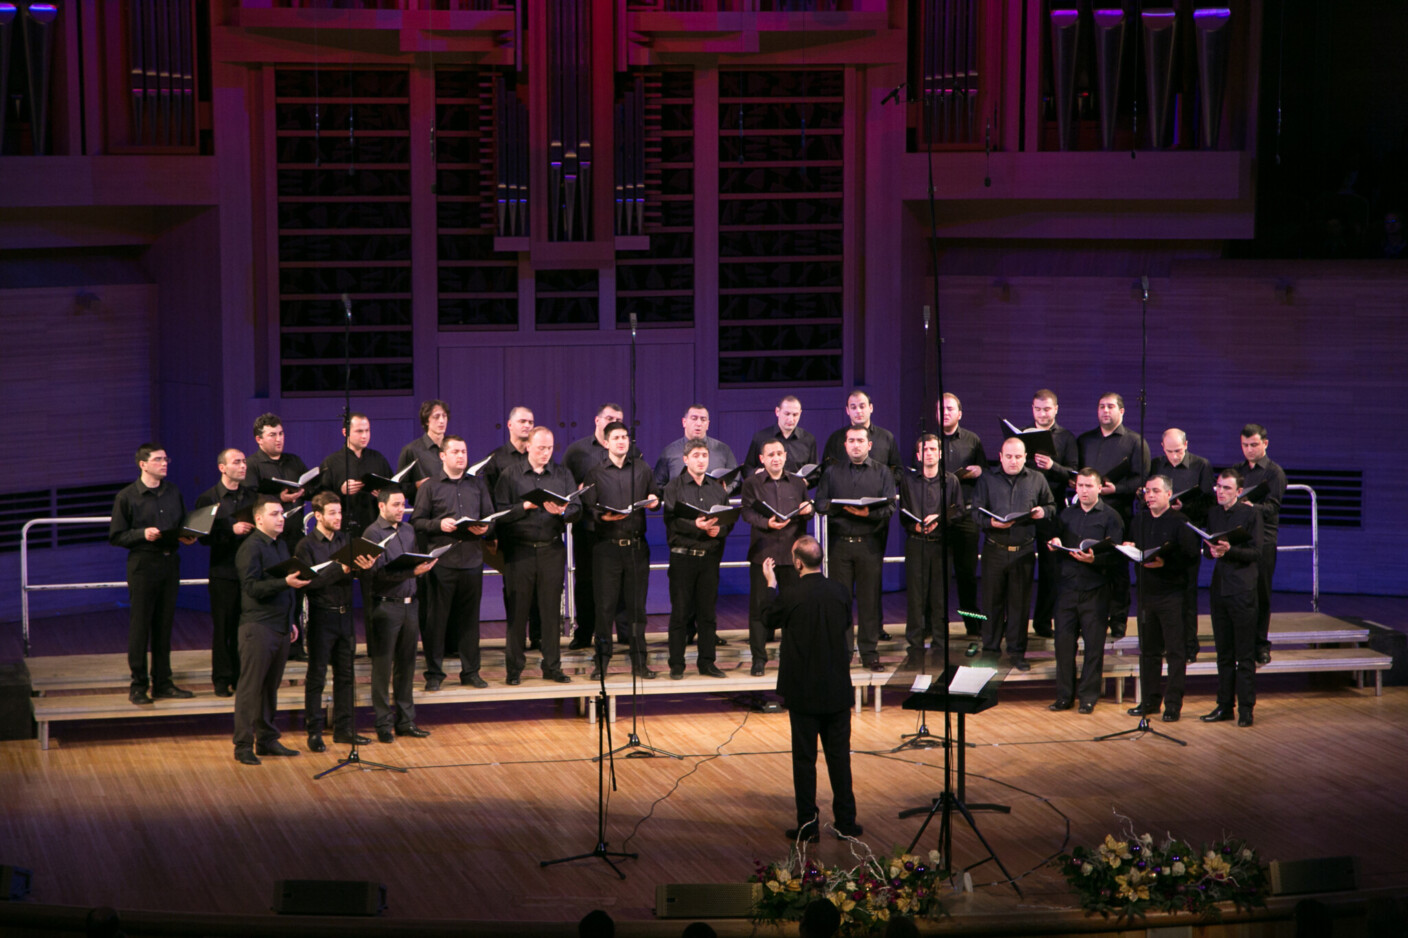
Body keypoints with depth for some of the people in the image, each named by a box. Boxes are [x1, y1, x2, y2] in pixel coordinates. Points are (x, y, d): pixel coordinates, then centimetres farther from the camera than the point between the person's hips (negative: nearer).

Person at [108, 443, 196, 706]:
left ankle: (163, 682, 15)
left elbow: (184, 525, 21)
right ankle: (138, 686, 4)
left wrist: (187, 537, 0)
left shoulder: (173, 492, 11)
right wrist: (143, 534, -18)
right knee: (139, 626, -2)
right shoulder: (127, 497, -5)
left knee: (164, 625, 8)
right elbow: (115, 537, -5)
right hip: (142, 564, -5)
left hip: (170, 563, 5)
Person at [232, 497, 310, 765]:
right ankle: (243, 746, -4)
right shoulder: (251, 548, -10)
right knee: (250, 687, -6)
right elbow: (252, 587, -19)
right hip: (257, 626, -8)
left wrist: (290, 621, 20)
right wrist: (285, 583, -28)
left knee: (271, 685, 12)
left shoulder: (281, 546, 17)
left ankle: (267, 740, 20)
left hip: (280, 626, 8)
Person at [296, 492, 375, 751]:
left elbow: (353, 574, 10)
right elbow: (310, 581, -18)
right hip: (321, 616, -5)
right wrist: (341, 569, -25)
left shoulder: (345, 540, 9)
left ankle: (344, 728, 18)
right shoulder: (306, 546, -7)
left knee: (346, 673, 10)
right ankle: (314, 732, 7)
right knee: (316, 675, 1)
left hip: (345, 614, 5)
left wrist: (364, 567, -13)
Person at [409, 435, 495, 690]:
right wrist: (439, 524, -15)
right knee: (436, 618, -1)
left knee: (470, 617, 6)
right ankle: (434, 672, 7)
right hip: (441, 561, -3)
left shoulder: (477, 486, 15)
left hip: (472, 560, 3)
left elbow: (491, 518, 14)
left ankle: (471, 671, 14)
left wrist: (485, 528, -7)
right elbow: (417, 521, 1)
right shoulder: (430, 487, 5)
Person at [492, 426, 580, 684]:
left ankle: (552, 666, 10)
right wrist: (526, 506, -15)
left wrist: (562, 512, -18)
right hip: (520, 550, -2)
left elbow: (577, 509, 2)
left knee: (552, 609, 3)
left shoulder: (562, 474, 10)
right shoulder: (510, 475, 4)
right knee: (517, 609, 1)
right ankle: (514, 667, 8)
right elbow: (499, 512, -4)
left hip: (552, 549, 2)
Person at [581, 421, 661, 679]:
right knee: (605, 604, -2)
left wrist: (654, 501, -3)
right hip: (607, 545, -2)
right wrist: (603, 515, -20)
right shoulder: (596, 473, 5)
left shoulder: (641, 469, 12)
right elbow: (587, 507, -1)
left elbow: (655, 496, 19)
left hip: (636, 545, 2)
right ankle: (602, 661, 4)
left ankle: (639, 662, 9)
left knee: (637, 604, 4)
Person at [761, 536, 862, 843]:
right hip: (838, 688, 3)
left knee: (804, 757, 6)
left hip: (804, 691, -3)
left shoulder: (791, 597, -18)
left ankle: (808, 825, 8)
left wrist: (770, 583, 13)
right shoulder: (841, 592, -6)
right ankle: (845, 821, 17)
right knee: (839, 754, 12)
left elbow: (770, 619, 2)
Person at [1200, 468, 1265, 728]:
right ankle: (1224, 706, 17)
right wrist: (1212, 550, -8)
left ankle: (1246, 708, 2)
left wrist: (1229, 550, -23)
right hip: (1219, 586, 6)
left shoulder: (1250, 514, -5)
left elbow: (1256, 553, -10)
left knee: (1245, 654, -2)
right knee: (1224, 653, 11)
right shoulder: (1213, 513, 12)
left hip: (1243, 589, -6)